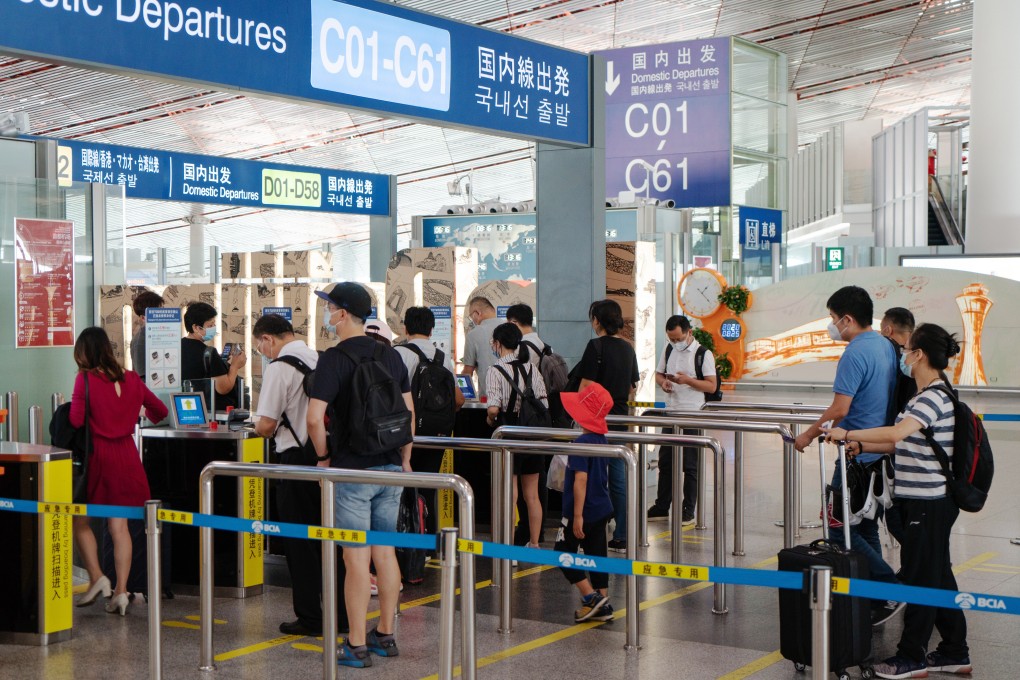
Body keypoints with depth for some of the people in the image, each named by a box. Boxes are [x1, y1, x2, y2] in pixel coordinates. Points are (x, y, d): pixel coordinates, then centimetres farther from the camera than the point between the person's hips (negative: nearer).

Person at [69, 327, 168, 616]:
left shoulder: (86, 378, -9)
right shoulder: (130, 379, 6)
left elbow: (75, 420, -15)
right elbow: (161, 411, 14)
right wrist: (140, 415, 34)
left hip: (97, 456, -4)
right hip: (127, 455, 4)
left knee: (80, 519, 13)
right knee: (120, 526, 5)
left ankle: (96, 577, 2)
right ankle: (121, 590, 2)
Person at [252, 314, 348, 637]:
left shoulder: (279, 367, -13)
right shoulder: (320, 359, 8)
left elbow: (267, 423, -17)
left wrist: (260, 429, 7)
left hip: (297, 457, -7)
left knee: (300, 542, 4)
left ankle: (309, 618, 9)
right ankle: (340, 615, 20)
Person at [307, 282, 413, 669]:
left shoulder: (334, 359, -12)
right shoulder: (391, 356, 7)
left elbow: (315, 418, -18)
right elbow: (409, 412, 12)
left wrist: (323, 457, -3)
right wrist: (404, 459, 20)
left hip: (351, 470, -6)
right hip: (389, 468, 6)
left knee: (356, 557, -2)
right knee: (384, 552, 13)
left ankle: (357, 647, 3)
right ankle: (385, 636, 21)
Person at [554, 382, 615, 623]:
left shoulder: (581, 443, -20)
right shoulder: (602, 439, 7)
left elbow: (581, 479, -24)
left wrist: (577, 516, -22)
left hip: (583, 510, -8)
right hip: (602, 508, 8)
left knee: (563, 553, 3)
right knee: (597, 555, 13)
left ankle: (591, 596, -3)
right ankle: (603, 605, 16)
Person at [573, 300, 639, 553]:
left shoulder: (596, 346, -12)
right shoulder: (627, 348, 9)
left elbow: (586, 385, -15)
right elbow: (633, 387, 16)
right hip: (620, 418, 7)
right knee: (618, 478, 10)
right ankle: (621, 538, 13)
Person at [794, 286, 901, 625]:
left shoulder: (855, 354, -18)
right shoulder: (886, 346, 10)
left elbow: (839, 409, -22)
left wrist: (810, 434, -8)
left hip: (858, 455, -9)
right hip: (883, 452, 9)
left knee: (840, 530, -4)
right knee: (866, 529, 14)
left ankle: (891, 590, -8)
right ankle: (873, 602, 17)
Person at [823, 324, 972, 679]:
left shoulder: (933, 398, -18)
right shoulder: (929, 395, 14)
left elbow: (896, 433, -33)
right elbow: (904, 444, 18)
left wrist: (848, 433, -26)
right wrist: (861, 446, 8)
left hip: (929, 503, -10)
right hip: (924, 499, 10)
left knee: (920, 578, -1)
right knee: (938, 576, 16)